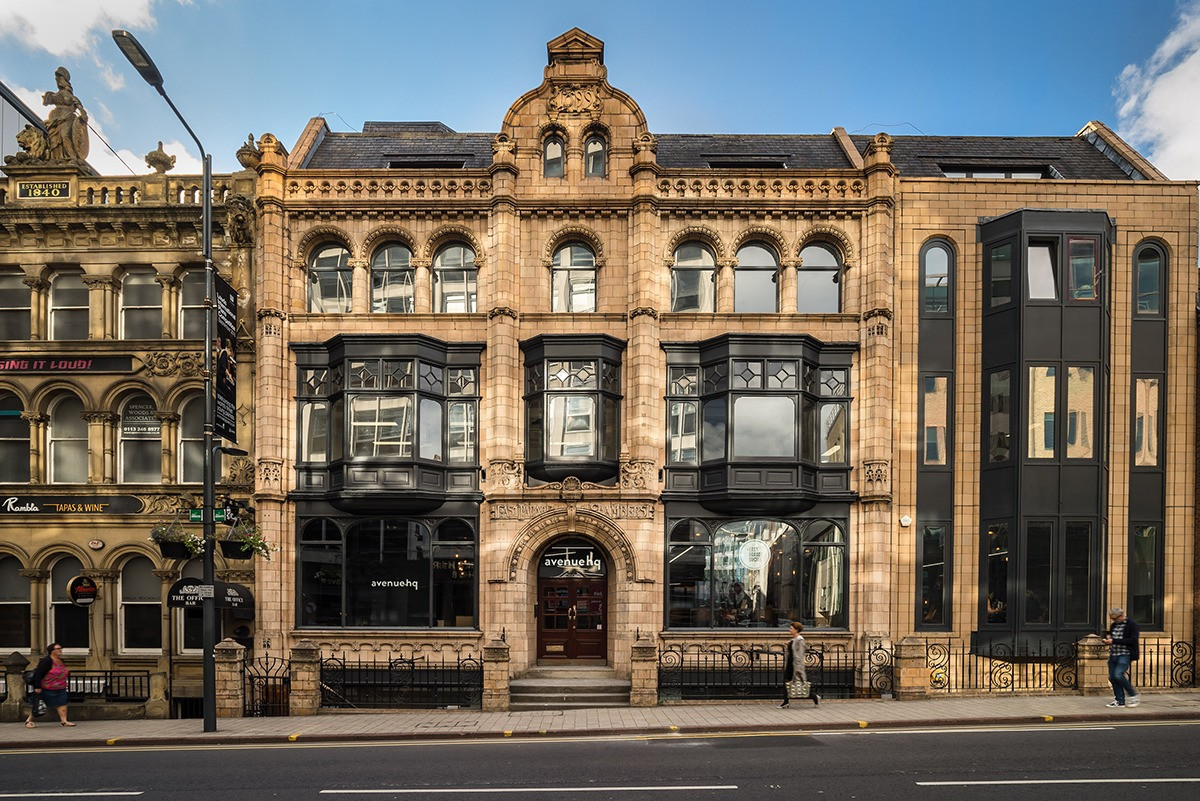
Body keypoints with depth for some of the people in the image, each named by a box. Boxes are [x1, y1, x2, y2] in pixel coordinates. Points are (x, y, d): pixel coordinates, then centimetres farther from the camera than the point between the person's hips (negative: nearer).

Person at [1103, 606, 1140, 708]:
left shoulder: (1132, 625, -7)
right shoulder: (1113, 625, 16)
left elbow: (1132, 640, -17)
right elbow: (1107, 635, 30)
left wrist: (1114, 641, -20)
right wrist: (1107, 638, 4)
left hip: (1125, 655, -8)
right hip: (1113, 655, 8)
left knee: (1118, 675, -21)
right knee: (1112, 677, 4)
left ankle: (1133, 695, -2)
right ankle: (1120, 701, 14)